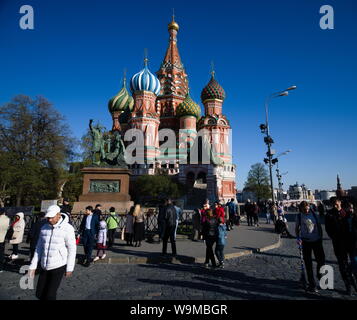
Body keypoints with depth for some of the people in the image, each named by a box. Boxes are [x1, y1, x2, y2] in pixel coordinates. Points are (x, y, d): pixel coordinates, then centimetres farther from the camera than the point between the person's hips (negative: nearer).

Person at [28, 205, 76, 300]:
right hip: (44, 267, 6)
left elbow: (72, 249, -12)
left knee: (50, 295, -1)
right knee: (39, 294, 14)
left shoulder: (68, 229, -17)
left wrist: (70, 268, -8)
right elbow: (39, 247, 7)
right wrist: (33, 266, 4)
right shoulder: (44, 228, -1)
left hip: (59, 266, -5)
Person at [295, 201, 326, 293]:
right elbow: (297, 228, 3)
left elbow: (319, 226, 7)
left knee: (321, 260, 7)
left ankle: (320, 275, 39)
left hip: (317, 240, 2)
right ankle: (312, 284, 17)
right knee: (308, 263, 4)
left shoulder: (314, 214, -3)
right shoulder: (299, 216, -6)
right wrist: (298, 238, -10)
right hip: (306, 241, -1)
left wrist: (321, 237, 3)